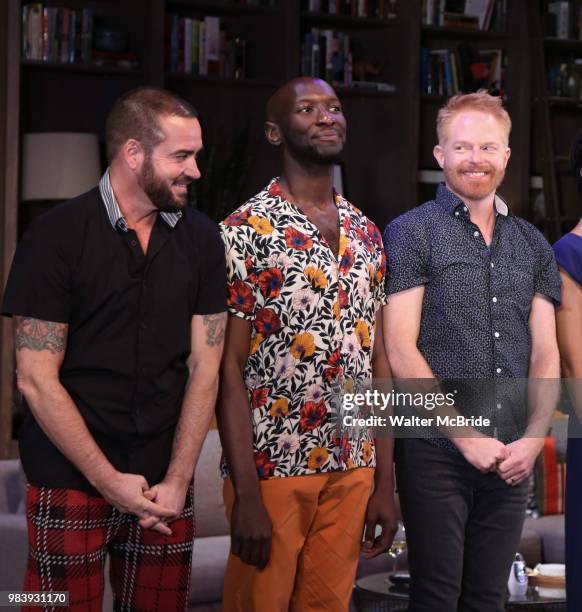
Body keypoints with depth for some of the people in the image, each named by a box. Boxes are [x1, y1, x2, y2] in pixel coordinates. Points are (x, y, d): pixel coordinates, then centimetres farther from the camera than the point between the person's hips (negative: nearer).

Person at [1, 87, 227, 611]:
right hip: (71, 484, -3)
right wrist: (110, 481, -11)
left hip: (165, 485, 4)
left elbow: (204, 366, 4)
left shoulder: (201, 240, 5)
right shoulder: (57, 236, -7)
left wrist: (178, 479, -5)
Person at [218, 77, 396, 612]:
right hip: (272, 468, -5)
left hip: (352, 472, 5)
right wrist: (246, 495, -16)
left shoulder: (368, 235, 10)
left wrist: (384, 483, 7)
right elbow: (230, 371, -11)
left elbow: (378, 364, 12)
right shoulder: (246, 231, -8)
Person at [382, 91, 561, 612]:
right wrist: (467, 436, -12)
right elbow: (401, 351, -9)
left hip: (511, 456, 4)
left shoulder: (532, 246, 13)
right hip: (436, 451, -4)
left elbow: (546, 355, 10)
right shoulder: (411, 233, -2)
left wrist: (533, 439, -6)